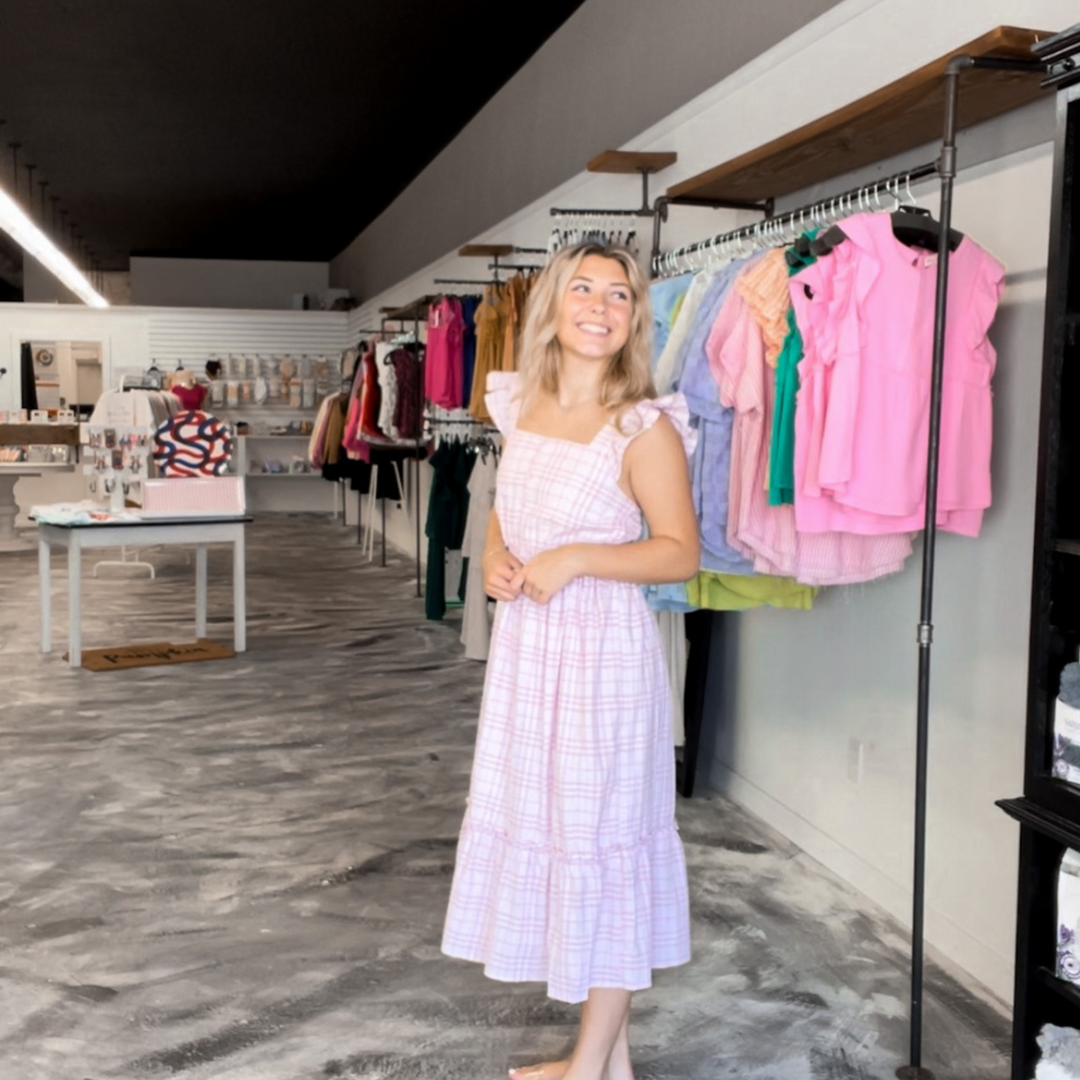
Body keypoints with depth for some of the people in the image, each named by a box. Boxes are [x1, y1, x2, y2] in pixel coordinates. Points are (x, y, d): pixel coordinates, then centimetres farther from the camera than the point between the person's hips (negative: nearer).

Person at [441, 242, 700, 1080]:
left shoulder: (642, 427, -13)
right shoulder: (522, 407, 6)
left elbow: (681, 553, -12)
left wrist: (575, 560, -21)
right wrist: (494, 558, -1)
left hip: (602, 651, -7)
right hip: (526, 648, 7)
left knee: (602, 840, 4)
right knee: (543, 829, 14)